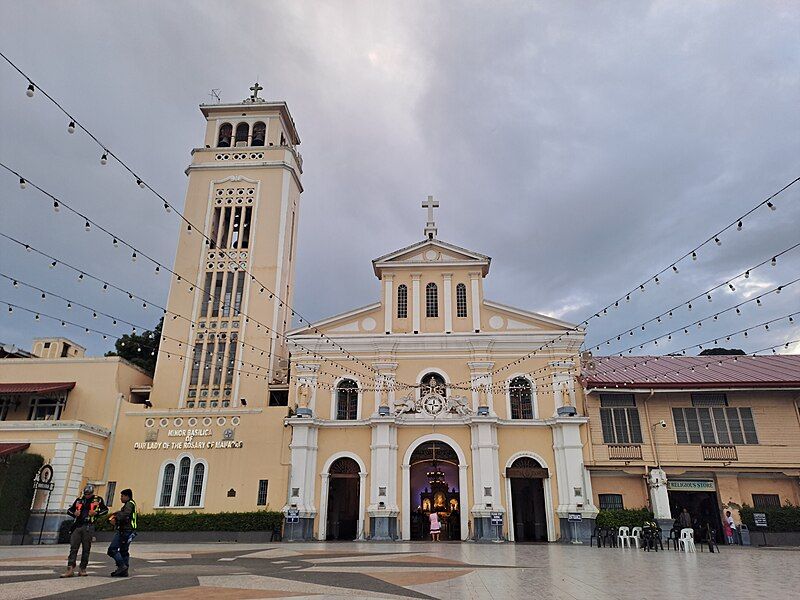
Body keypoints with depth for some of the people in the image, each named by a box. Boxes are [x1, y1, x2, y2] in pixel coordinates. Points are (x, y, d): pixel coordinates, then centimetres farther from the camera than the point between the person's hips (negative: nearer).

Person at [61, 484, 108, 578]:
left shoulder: (98, 500, 6)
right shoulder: (79, 500, 13)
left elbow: (105, 509, 10)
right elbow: (69, 510, 20)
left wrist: (96, 513, -7)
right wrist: (74, 513, -2)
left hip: (88, 527, -2)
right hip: (77, 526, 2)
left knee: (86, 549, 3)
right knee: (73, 547, -2)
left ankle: (83, 569, 11)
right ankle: (70, 569, 0)